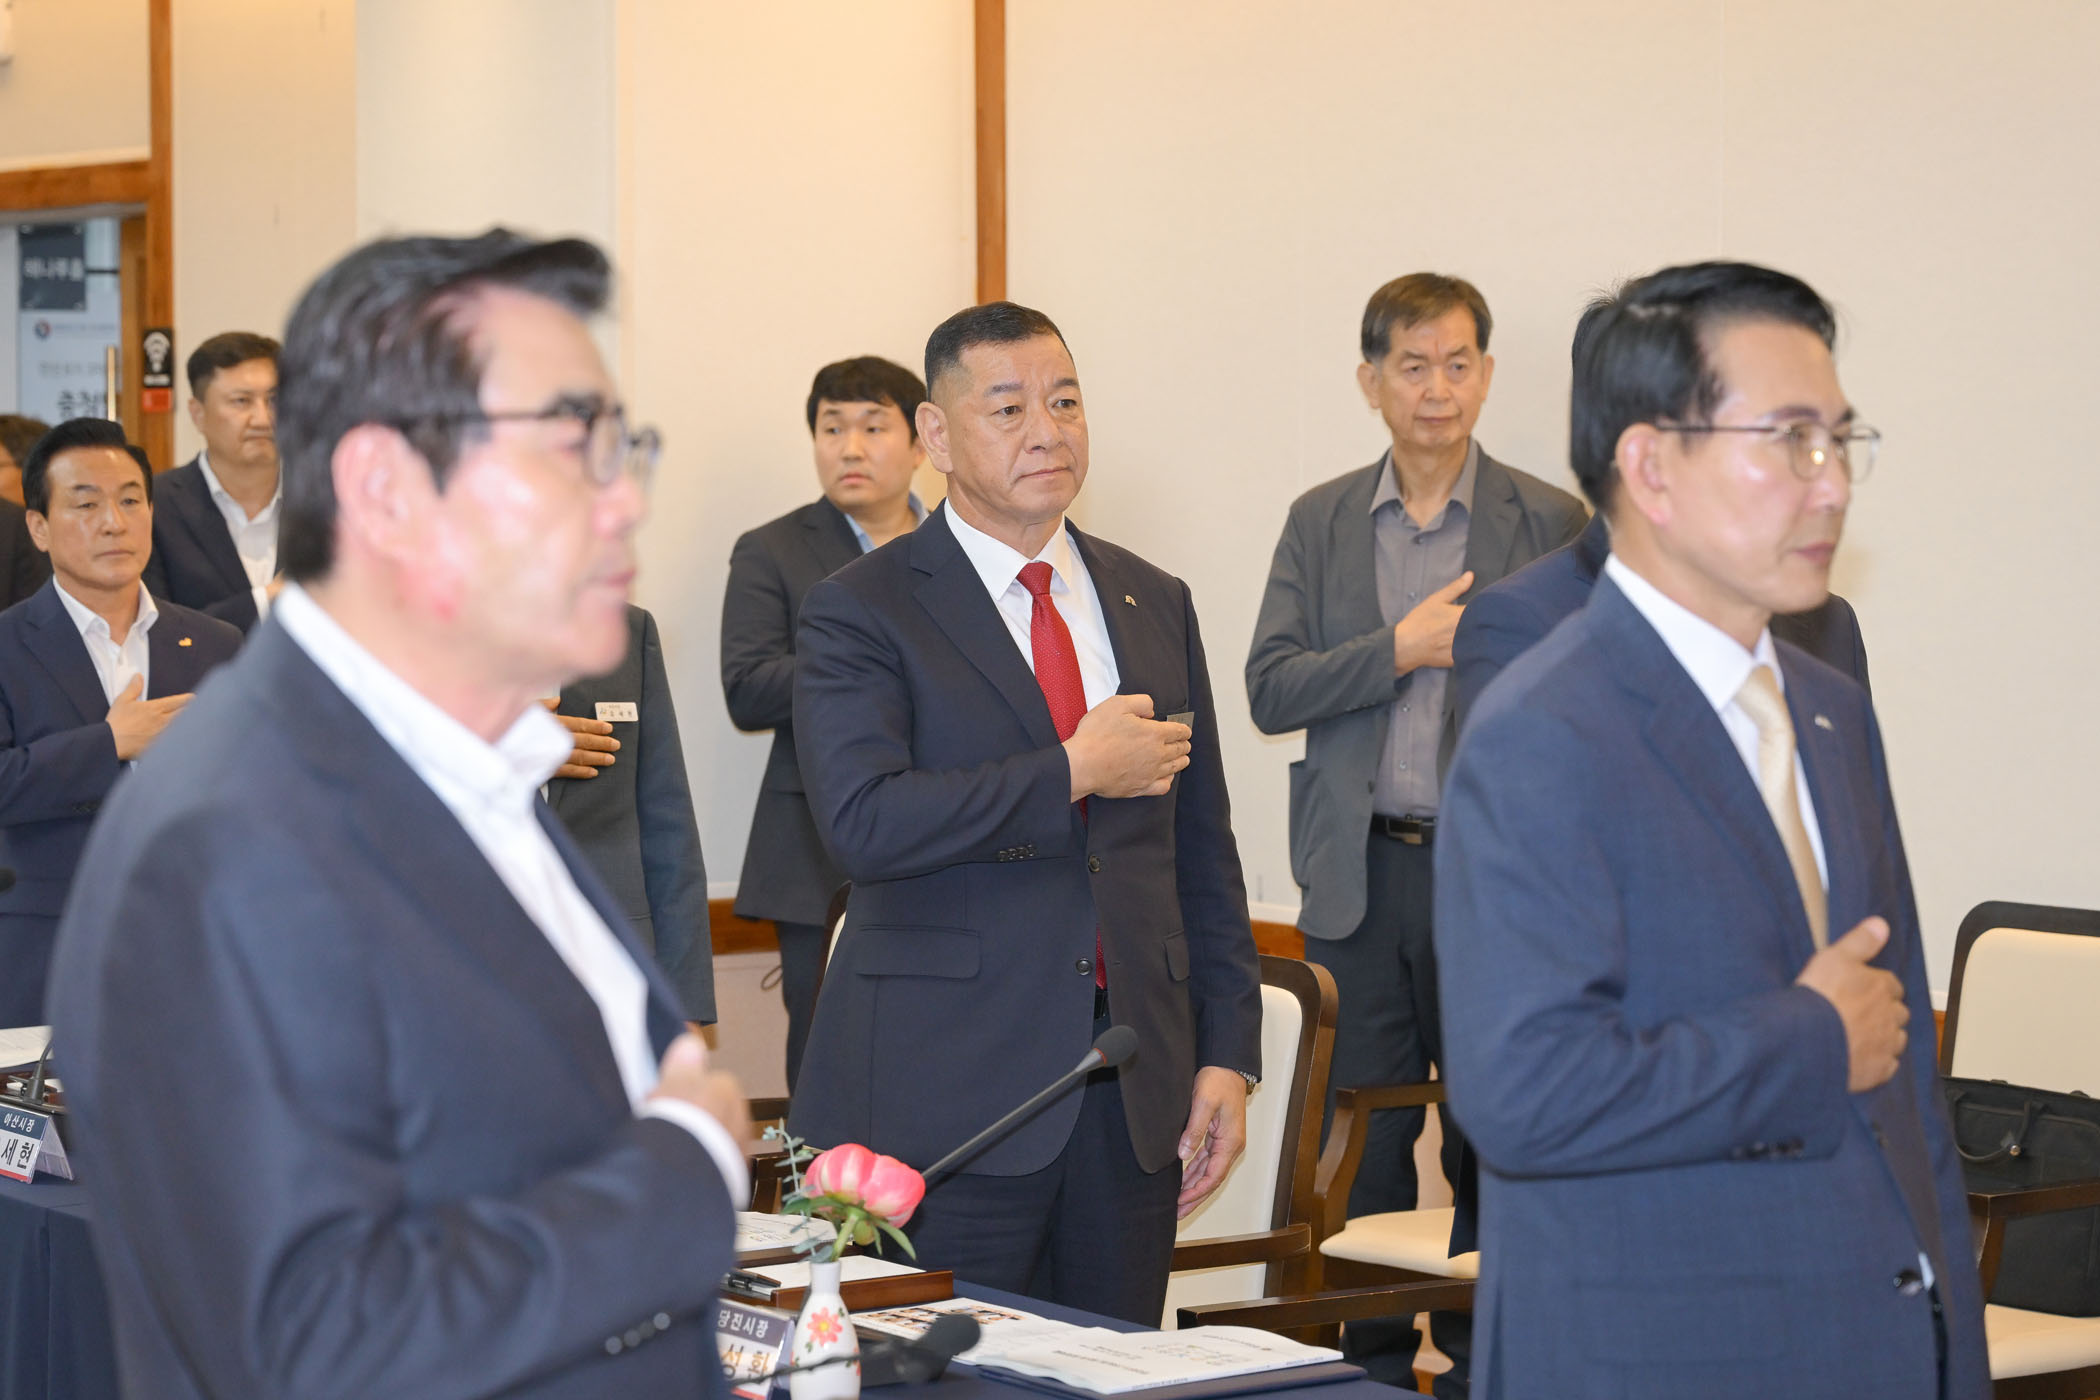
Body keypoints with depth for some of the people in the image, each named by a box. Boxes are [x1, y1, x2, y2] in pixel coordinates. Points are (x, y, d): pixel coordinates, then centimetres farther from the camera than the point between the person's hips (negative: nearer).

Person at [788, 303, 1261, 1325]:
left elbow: (1201, 848, 15)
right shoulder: (862, 614, -3)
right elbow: (864, 822, -19)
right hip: (951, 1096, -5)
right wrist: (1074, 771, -15)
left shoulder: (1154, 605, 14)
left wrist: (1226, 1055, 9)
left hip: (1133, 1087, 5)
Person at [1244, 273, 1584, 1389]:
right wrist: (1401, 649, -14)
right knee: (1361, 1150, 5)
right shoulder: (1321, 522, 8)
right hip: (1360, 877, 2)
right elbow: (1270, 690, 0)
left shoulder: (1550, 523, 2)